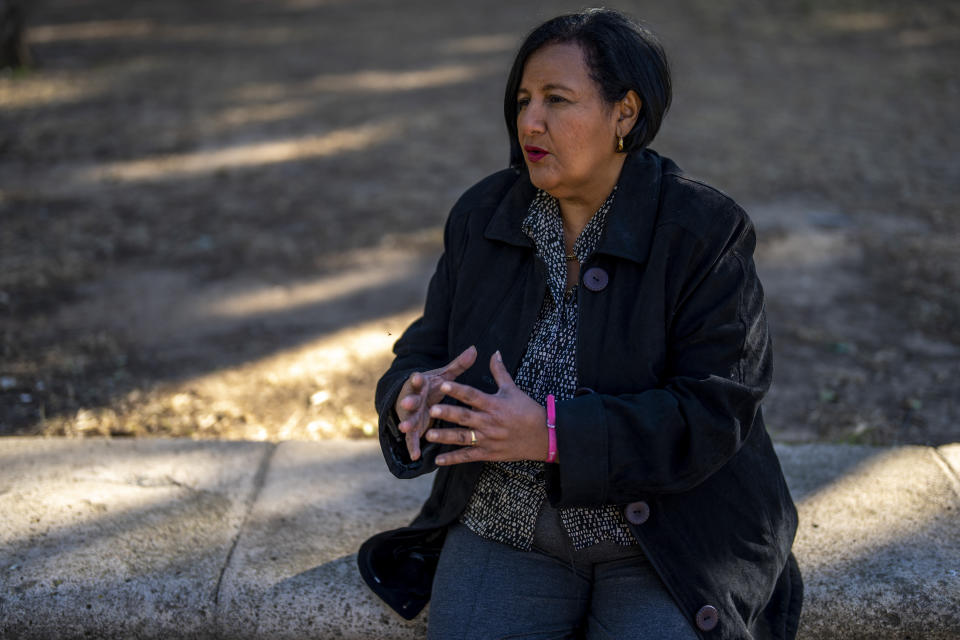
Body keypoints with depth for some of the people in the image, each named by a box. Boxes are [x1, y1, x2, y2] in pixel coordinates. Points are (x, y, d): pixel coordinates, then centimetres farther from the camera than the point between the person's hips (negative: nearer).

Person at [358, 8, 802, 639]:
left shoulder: (704, 232, -13)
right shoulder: (484, 216, 0)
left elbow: (713, 414, -19)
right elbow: (427, 356, 3)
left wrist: (550, 435, -29)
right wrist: (413, 401, -22)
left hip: (671, 536, -2)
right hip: (511, 529, 3)